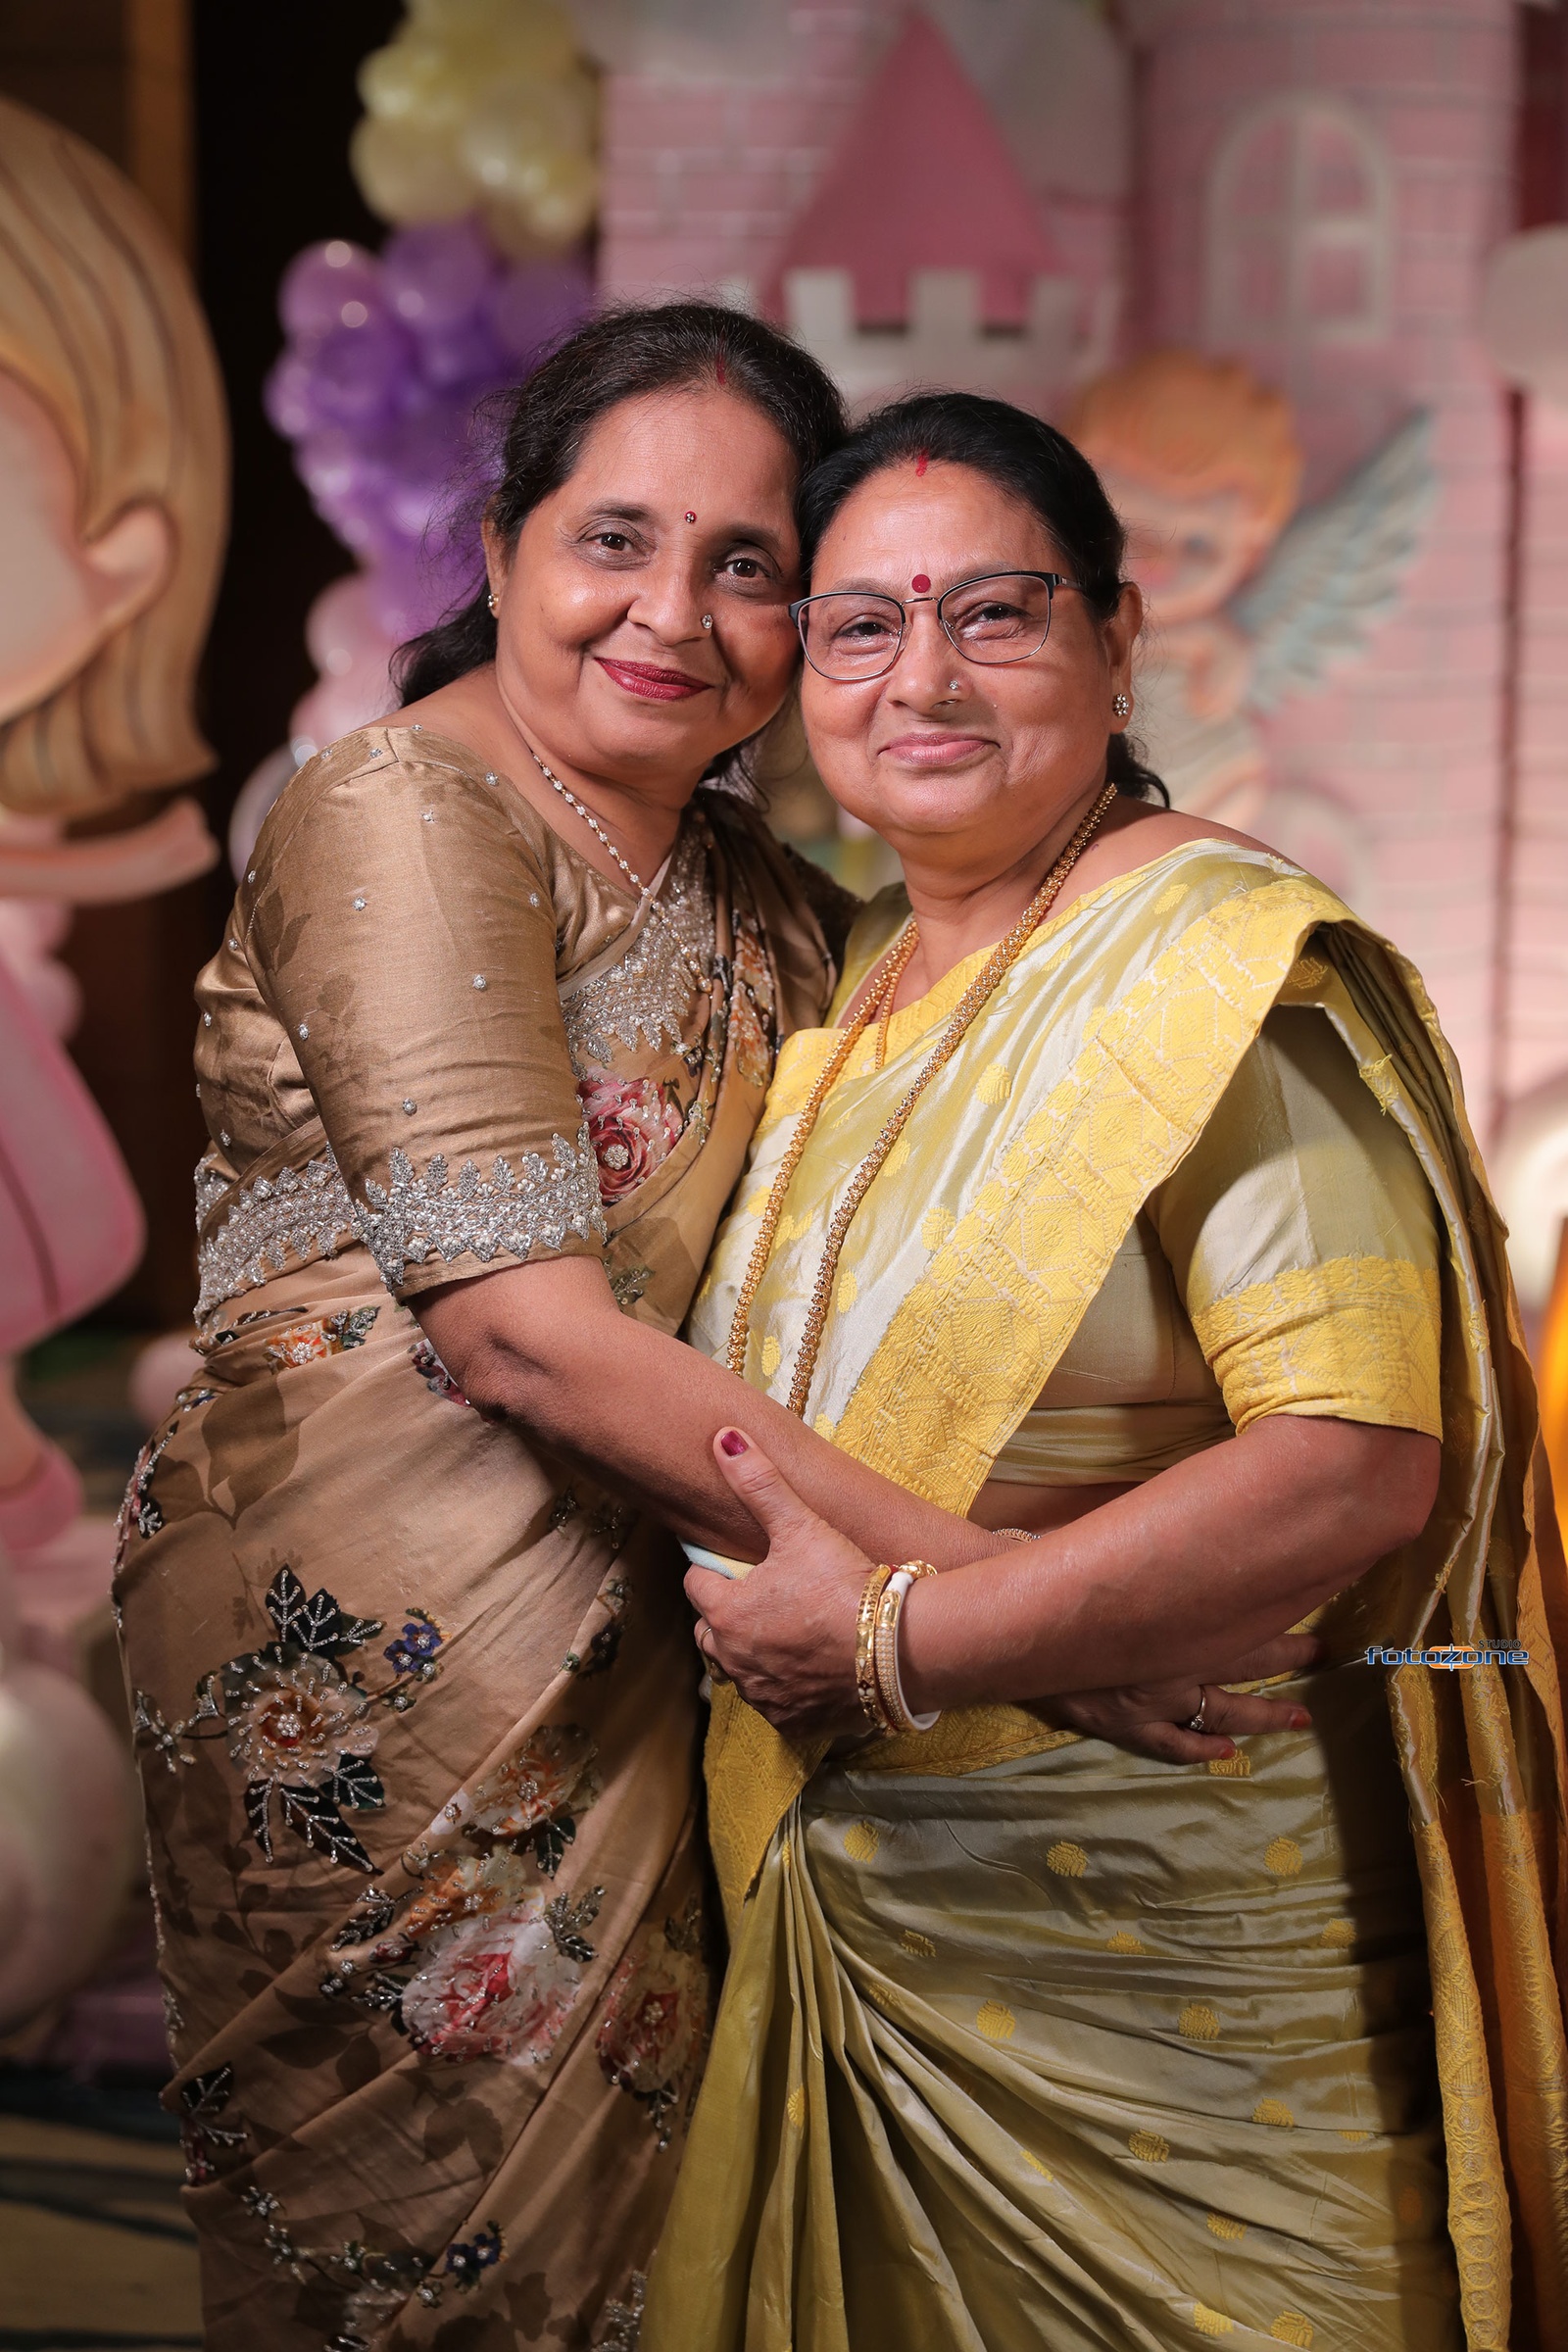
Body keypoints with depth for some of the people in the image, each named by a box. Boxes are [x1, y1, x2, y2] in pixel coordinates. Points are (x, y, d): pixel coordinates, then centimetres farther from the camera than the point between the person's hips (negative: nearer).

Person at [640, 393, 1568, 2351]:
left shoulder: (1221, 964, -16)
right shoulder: (853, 977, 9)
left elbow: (1357, 1463, -26)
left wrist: (894, 1641, -23)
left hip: (1152, 1931, -7)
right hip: (850, 1892, 7)